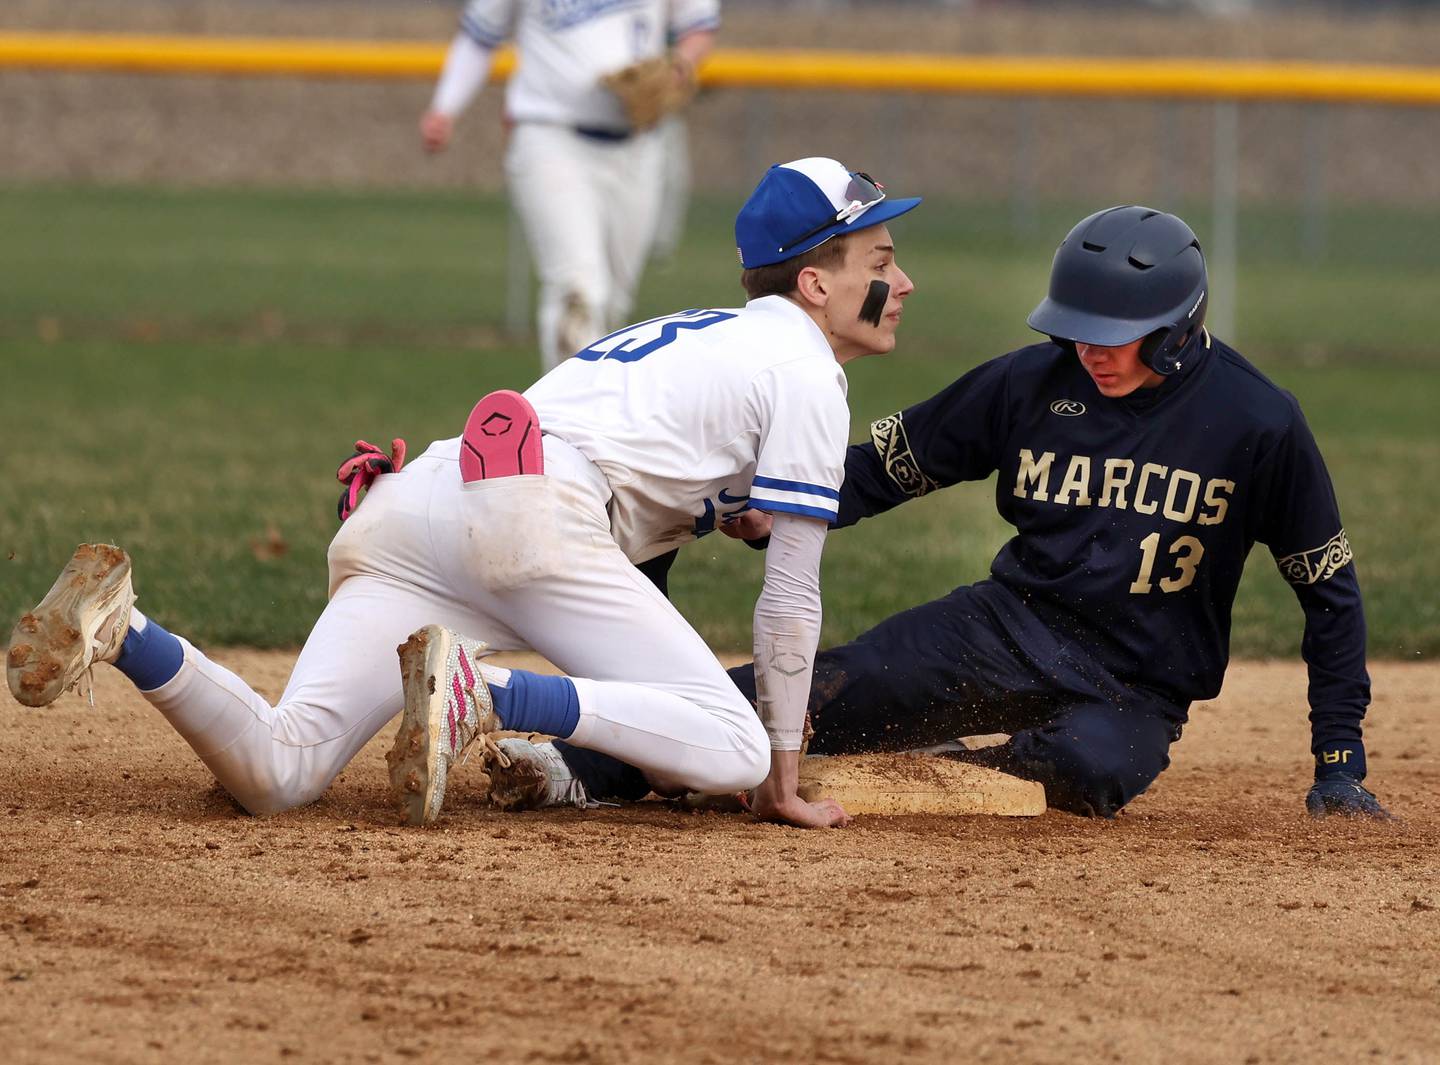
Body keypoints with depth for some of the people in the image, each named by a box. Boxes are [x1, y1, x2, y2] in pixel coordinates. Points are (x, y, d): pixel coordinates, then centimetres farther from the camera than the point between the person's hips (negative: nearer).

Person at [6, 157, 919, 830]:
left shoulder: (690, 335, 37)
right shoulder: (806, 369, 11)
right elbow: (790, 596, 8)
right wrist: (782, 777, 14)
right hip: (528, 514, -8)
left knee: (274, 772, -6)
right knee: (733, 751, -11)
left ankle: (120, 629, -28)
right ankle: (483, 692, -28)